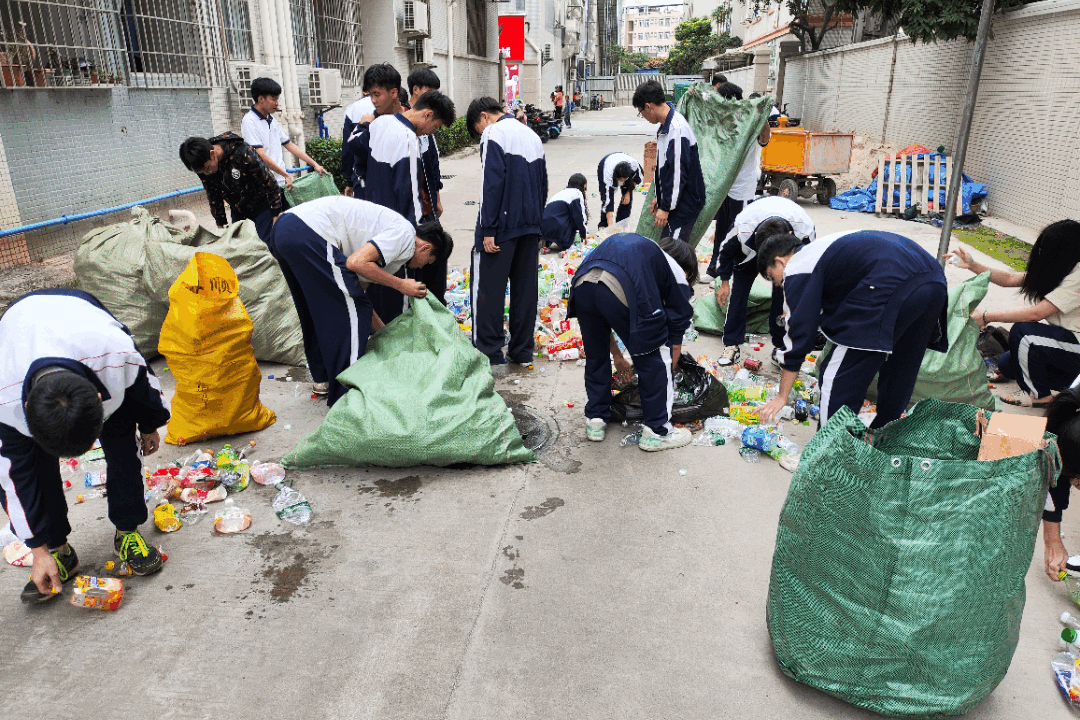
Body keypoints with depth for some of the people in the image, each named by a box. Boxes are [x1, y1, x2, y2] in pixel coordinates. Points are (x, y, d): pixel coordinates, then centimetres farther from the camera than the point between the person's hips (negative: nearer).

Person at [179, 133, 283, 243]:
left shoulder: (242, 153, -29)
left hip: (261, 204, -5)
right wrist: (220, 225, 7)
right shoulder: (203, 164, -11)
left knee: (264, 244, -13)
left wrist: (276, 217, -16)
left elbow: (270, 184, -20)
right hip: (237, 209, 6)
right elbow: (213, 196, 5)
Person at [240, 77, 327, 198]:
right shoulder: (249, 122, -8)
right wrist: (286, 175, -17)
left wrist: (314, 164, 20)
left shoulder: (273, 121, 18)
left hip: (281, 184, 8)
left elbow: (289, 145, 23)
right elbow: (260, 154, -16)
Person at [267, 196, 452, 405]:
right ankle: (344, 394, 4)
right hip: (309, 234, -10)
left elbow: (356, 291, 27)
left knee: (320, 307, 25)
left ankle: (323, 378, 39)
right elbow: (356, 263, -16)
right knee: (350, 312, -2)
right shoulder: (405, 233, -3)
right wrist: (401, 285, -4)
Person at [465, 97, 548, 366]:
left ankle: (487, 352, 1)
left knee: (487, 288, -1)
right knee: (525, 286, 11)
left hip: (502, 225, -8)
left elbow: (492, 184, -16)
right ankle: (523, 350, 18)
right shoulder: (532, 135, 18)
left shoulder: (494, 134, -7)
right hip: (530, 225, 8)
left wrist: (488, 230, -17)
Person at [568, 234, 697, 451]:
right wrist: (666, 378, 40)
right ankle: (657, 430, 24)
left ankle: (595, 420, 37)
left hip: (581, 285, 6)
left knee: (595, 356, 28)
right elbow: (675, 336, 25)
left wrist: (618, 356, 53)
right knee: (653, 360, 15)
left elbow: (602, 317, 44)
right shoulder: (677, 273, 25)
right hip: (619, 293, -6)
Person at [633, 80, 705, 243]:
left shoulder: (677, 129, -21)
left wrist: (665, 207, -20)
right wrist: (659, 198, 23)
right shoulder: (666, 126, 11)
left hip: (684, 204, -10)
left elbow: (678, 173, -23)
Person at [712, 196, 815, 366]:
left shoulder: (805, 229, -40)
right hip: (748, 249, 0)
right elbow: (725, 250, -16)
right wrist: (724, 282, -6)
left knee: (783, 294, -10)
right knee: (739, 290, -8)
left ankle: (780, 346, 1)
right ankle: (731, 344, 0)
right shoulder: (742, 227, -42)